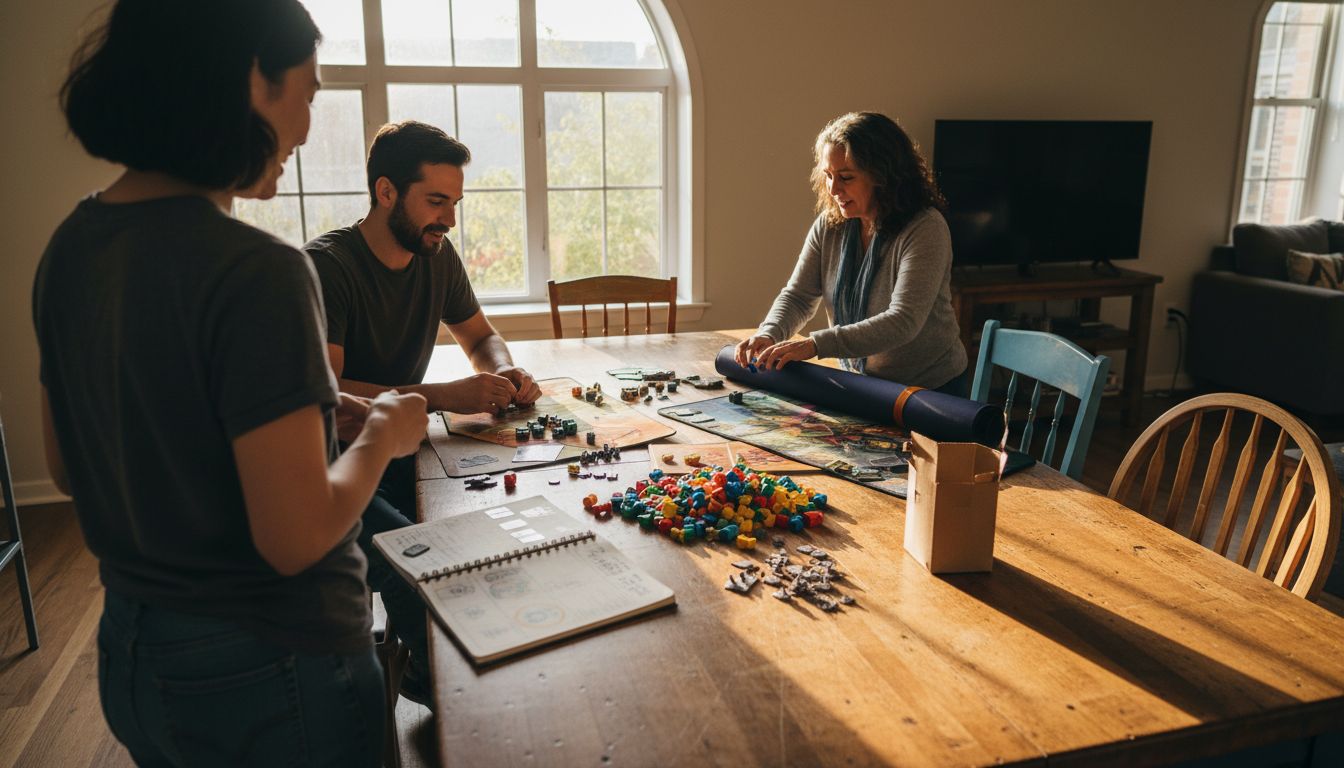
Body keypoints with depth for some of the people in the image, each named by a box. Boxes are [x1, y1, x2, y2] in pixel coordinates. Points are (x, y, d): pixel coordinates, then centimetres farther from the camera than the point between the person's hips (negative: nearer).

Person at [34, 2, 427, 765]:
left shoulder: (72, 247, -2)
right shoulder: (256, 271, -26)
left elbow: (68, 467, 8)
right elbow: (295, 537, -26)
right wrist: (380, 435, -8)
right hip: (265, 672, -7)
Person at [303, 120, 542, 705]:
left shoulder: (437, 256, 6)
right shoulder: (326, 266, -16)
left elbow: (480, 336, 19)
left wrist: (504, 374, -4)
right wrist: (442, 397, -32)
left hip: (400, 451, 7)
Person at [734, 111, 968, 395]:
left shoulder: (925, 228, -18)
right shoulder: (829, 226, 0)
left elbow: (903, 322, -28)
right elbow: (797, 296, 3)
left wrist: (816, 344, -36)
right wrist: (769, 334, -19)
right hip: (860, 385, 5)